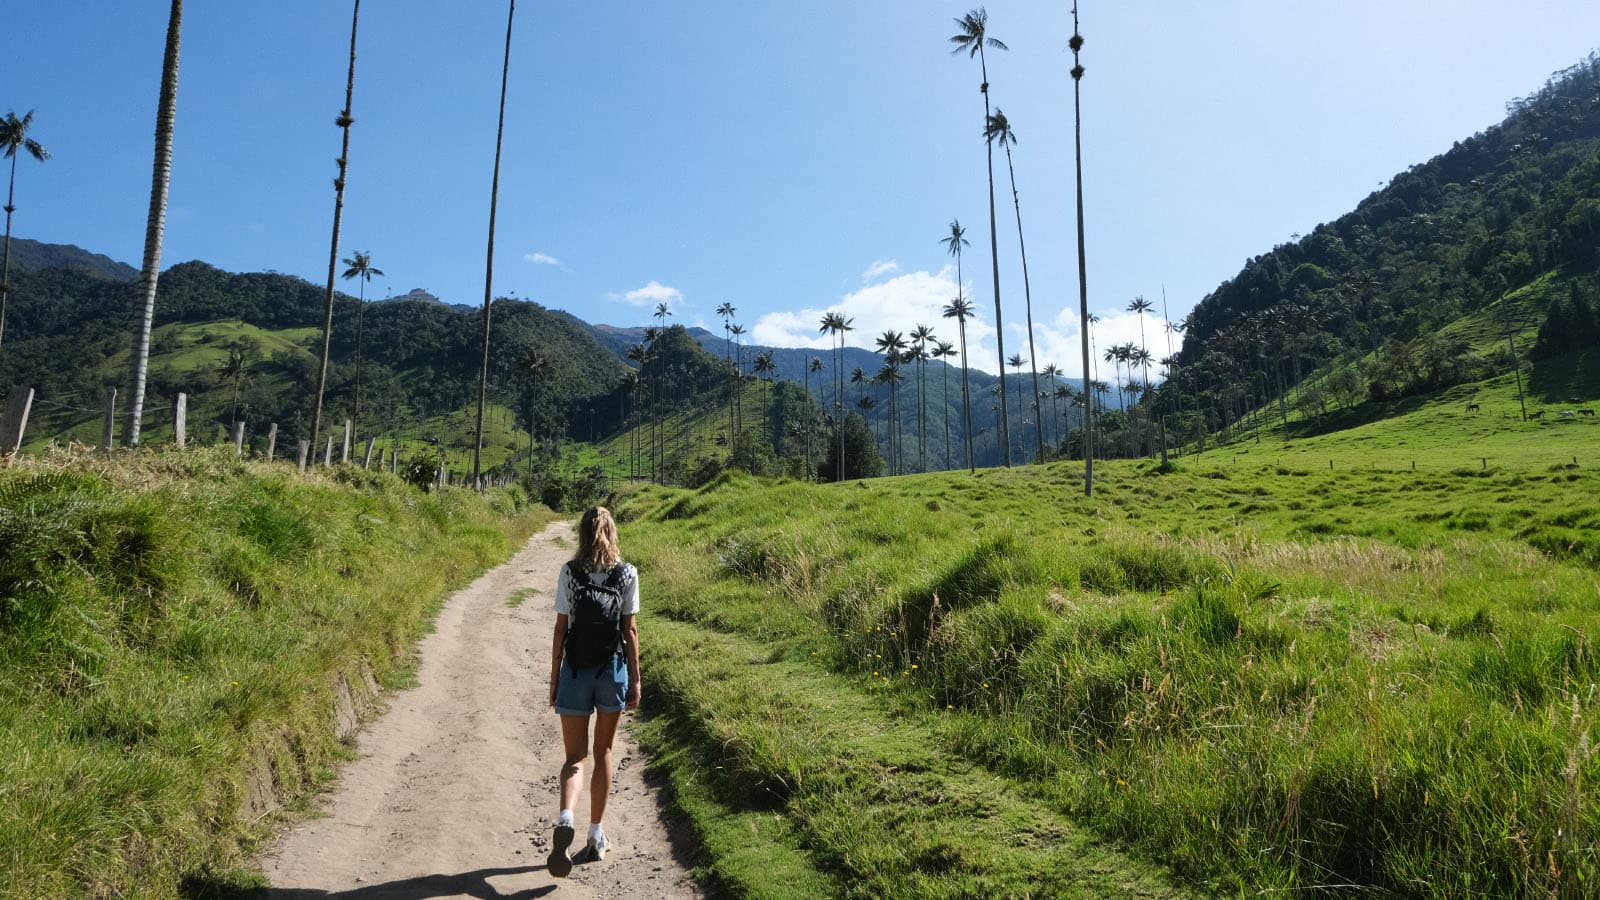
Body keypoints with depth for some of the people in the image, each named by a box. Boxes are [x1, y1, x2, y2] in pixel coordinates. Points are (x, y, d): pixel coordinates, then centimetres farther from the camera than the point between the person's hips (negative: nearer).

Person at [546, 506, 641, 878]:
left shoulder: (569, 572, -3)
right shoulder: (627, 573, -3)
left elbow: (560, 629, -2)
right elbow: (630, 630, -2)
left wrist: (554, 678, 6)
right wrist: (635, 679, 3)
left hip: (575, 670, 0)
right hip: (613, 669, 1)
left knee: (575, 756, 7)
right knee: (603, 752, 16)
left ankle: (565, 819, -21)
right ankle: (596, 836, 21)